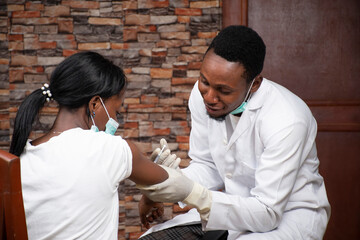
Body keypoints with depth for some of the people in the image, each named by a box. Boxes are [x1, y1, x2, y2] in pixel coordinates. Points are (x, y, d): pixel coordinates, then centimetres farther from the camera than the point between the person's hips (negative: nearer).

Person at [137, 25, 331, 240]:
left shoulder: (286, 121, -29)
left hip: (289, 213, -4)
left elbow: (268, 213, -27)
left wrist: (191, 193, -37)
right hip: (237, 207, 5)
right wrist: (173, 179, -20)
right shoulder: (202, 95, -10)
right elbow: (207, 166, 2)